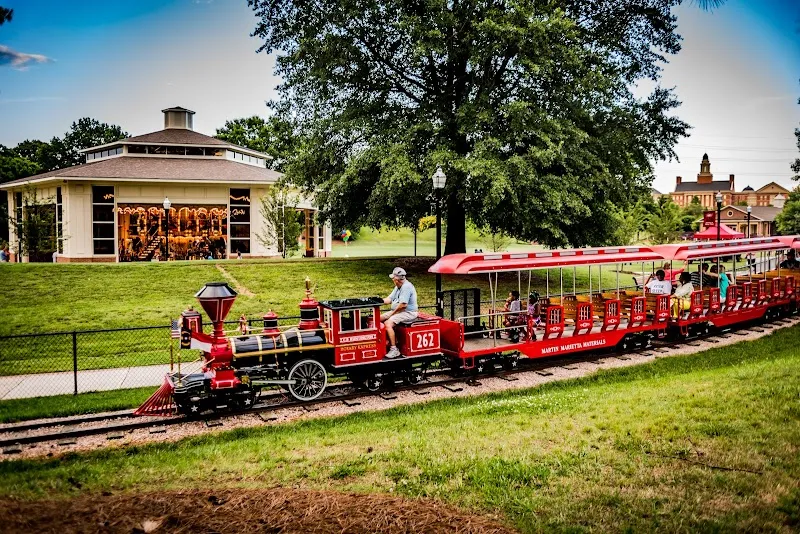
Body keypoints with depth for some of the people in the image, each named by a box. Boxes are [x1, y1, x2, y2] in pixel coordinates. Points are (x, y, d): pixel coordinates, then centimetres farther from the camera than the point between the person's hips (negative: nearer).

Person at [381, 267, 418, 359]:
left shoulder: (407, 287, -19)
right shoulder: (398, 287, 15)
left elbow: (403, 304, -26)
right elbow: (389, 299, 14)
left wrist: (393, 313, -16)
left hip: (409, 313, -11)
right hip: (397, 311, 11)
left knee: (388, 323, -27)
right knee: (380, 318, 5)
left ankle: (394, 350, -23)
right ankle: (389, 341, 6)